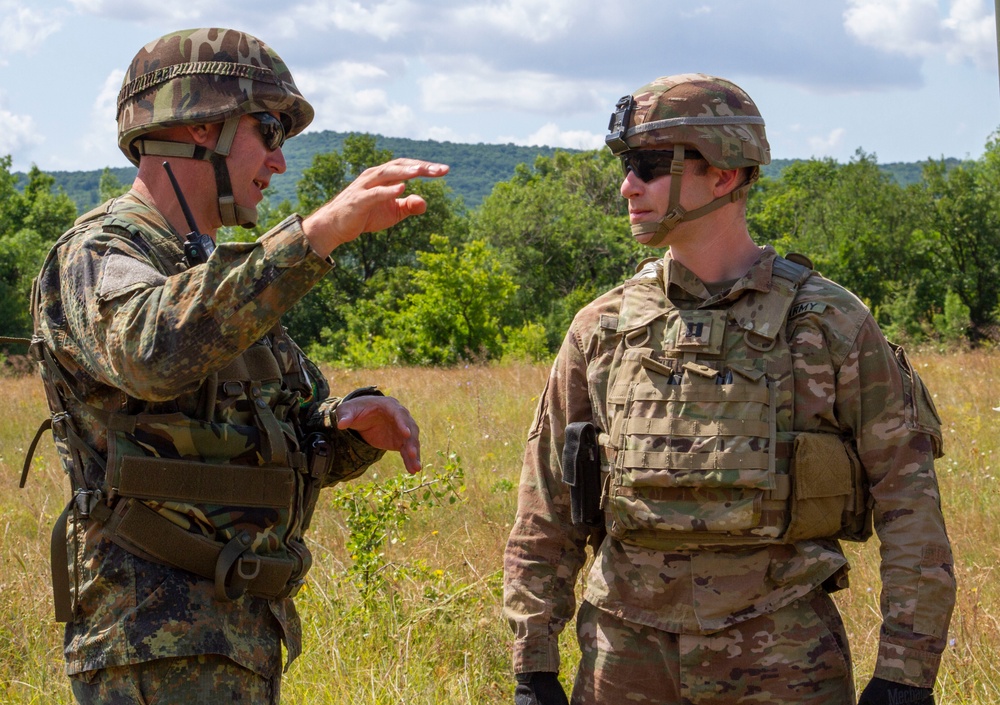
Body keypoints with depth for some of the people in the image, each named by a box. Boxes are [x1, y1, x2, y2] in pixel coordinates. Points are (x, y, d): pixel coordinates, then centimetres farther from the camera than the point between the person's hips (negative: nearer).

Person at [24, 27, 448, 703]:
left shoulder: (218, 279, 19)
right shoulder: (97, 255, -9)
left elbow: (309, 449, 20)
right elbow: (155, 348, -34)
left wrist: (359, 419, -5)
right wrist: (321, 230, -39)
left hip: (247, 637, 9)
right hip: (162, 650, -9)